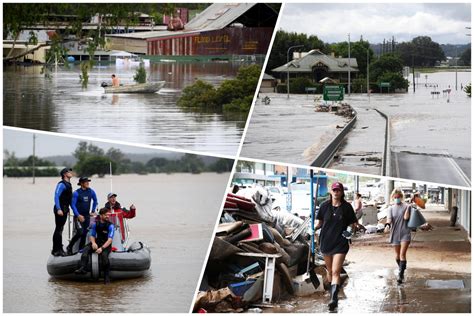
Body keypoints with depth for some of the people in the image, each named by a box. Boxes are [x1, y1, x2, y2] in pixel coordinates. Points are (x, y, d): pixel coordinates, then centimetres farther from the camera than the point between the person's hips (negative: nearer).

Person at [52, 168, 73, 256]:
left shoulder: (68, 185, 15)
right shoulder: (61, 184, -14)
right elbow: (56, 196, -20)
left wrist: (67, 209, 22)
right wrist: (59, 209, -26)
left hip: (64, 209, 9)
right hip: (60, 210, -9)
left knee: (60, 229, 15)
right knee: (58, 229, -7)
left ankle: (59, 249, 22)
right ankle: (56, 250, -4)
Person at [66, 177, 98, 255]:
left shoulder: (91, 192, 2)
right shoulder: (76, 193, -12)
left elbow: (95, 201, 20)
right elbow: (73, 205, -10)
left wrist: (93, 211, 16)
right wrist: (78, 215, -16)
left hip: (87, 215, 5)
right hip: (78, 216, -5)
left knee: (85, 233, 4)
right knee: (80, 232, -17)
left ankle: (81, 249, 14)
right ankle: (69, 247, 0)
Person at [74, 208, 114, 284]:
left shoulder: (110, 225, -9)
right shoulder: (95, 224, 4)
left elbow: (110, 240, -17)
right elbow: (92, 236, 9)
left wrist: (102, 248, -30)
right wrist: (93, 243, -14)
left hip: (106, 245, -5)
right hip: (97, 242, 5)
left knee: (104, 255, -35)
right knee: (86, 249, -23)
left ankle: (107, 277, -28)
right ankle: (83, 268, -39)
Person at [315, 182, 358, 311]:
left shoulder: (346, 207, -2)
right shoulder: (325, 206, 3)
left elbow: (353, 223, 5)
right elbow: (319, 222, 10)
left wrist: (351, 230, -16)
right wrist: (314, 228, -9)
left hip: (340, 243, -3)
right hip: (326, 242, 3)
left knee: (336, 272, -14)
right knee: (330, 271, 15)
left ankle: (334, 298, -22)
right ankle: (333, 293, 34)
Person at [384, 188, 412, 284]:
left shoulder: (406, 206, 0)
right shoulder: (391, 208, 7)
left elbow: (406, 217, -12)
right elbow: (389, 218, -10)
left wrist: (408, 208, -12)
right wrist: (387, 225, -30)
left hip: (405, 233, -3)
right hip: (395, 233, 3)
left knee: (402, 254, -14)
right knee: (397, 254, 14)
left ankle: (400, 275, -18)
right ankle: (401, 269, 37)